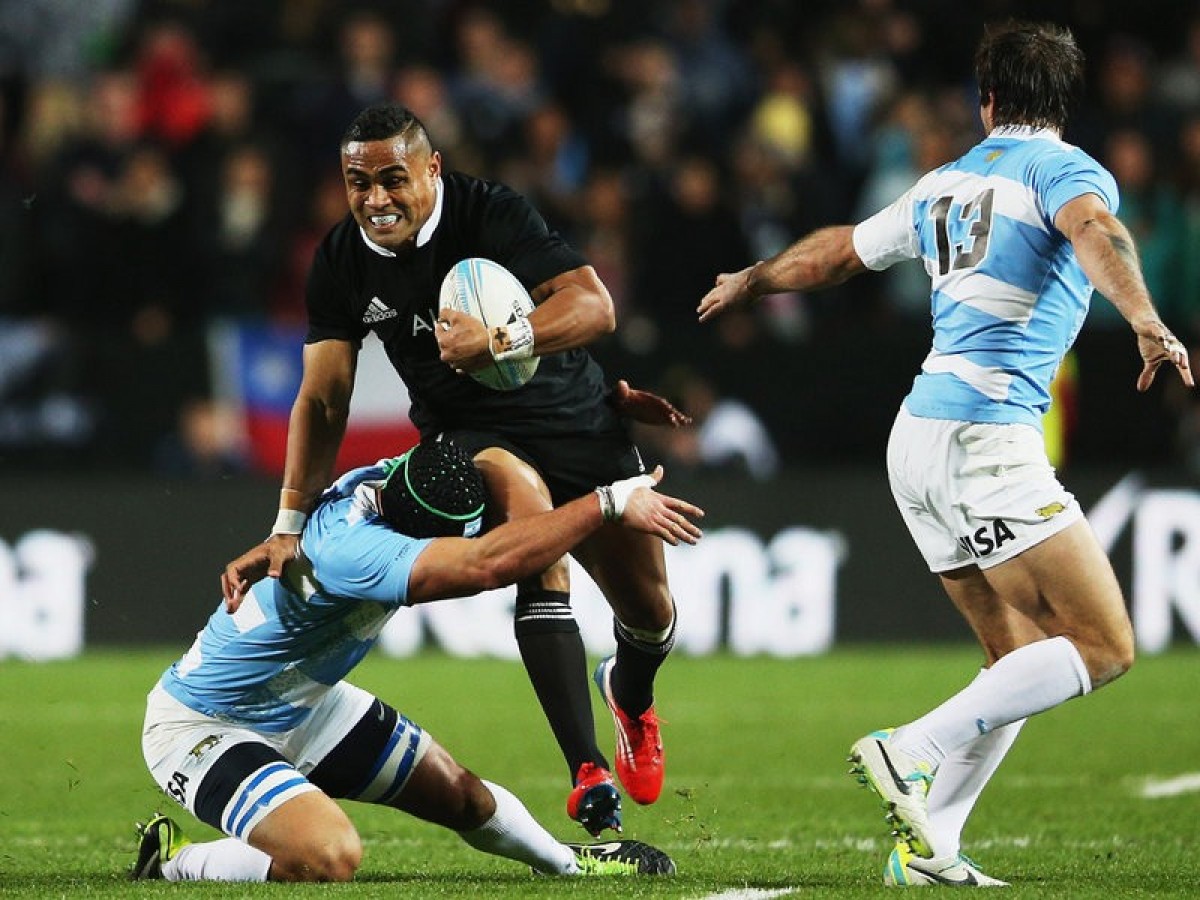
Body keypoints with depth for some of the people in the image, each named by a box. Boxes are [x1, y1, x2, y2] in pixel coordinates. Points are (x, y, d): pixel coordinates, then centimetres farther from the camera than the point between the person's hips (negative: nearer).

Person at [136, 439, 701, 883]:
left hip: (300, 702, 9)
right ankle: (170, 864, -10)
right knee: (329, 859, -32)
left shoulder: (389, 478, -11)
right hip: (203, 726, -9)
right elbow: (487, 564, -50)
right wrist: (611, 502, -46)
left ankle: (567, 862, 42)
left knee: (459, 795, 15)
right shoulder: (348, 548, -39)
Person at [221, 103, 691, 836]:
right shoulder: (343, 263, -9)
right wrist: (288, 525, -16)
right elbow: (324, 398, -8)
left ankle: (630, 696, 51)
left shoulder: (490, 213, -20)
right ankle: (589, 774, -41)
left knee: (650, 614, 6)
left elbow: (595, 307, -28)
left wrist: (498, 343, -42)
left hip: (577, 419, 0)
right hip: (472, 437, 0)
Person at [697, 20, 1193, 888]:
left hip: (921, 436, 8)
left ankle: (928, 845, 1)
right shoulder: (1064, 168, -1)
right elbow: (1093, 227, -25)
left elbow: (838, 250, 33)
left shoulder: (944, 184, 20)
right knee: (1104, 646, -9)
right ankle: (909, 752, -17)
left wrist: (750, 282, 51)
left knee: (1026, 659, 11)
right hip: (987, 433, -8)